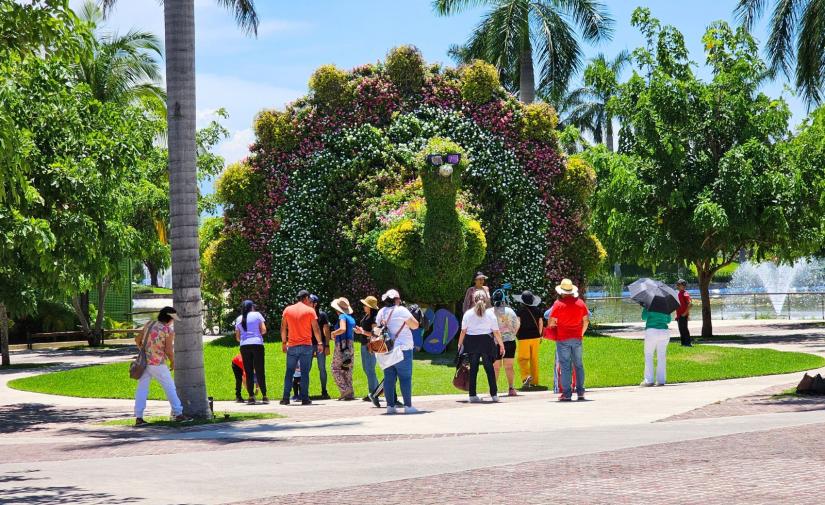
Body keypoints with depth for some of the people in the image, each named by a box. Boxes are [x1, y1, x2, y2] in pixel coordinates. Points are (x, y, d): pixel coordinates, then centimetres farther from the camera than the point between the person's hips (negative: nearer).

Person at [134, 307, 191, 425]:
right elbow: (169, 350, -14)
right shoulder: (169, 331, -10)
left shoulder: (149, 325, 6)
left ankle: (138, 418, 3)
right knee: (170, 388, 7)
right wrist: (172, 362, 4)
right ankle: (178, 414, 10)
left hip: (144, 361, 5)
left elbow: (137, 339, 11)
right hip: (157, 364, -5)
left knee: (142, 389, 6)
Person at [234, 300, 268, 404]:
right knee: (259, 371, -1)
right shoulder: (257, 315, 5)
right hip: (257, 344, -2)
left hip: (244, 346, 2)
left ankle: (251, 396, -2)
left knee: (248, 372, 5)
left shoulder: (239, 319, 13)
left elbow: (237, 337, 13)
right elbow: (263, 330, -1)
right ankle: (264, 396, -4)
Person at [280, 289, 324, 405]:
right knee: (305, 373, 0)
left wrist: (284, 342, 18)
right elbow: (316, 329, -2)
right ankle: (304, 398, -2)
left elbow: (283, 328, 9)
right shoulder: (310, 310, -2)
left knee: (289, 373, 8)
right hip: (306, 346, -2)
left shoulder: (287, 310, 6)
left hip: (291, 346, 2)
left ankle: (285, 398, 4)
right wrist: (320, 343, 5)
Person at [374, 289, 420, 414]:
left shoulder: (381, 312, 9)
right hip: (402, 349, -6)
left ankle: (390, 405, 6)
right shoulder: (401, 311, -8)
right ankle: (408, 405, -4)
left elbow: (376, 330, 12)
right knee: (405, 377, -2)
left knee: (389, 378, 7)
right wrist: (409, 317, 10)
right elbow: (415, 325, -4)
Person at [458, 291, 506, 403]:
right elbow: (496, 332, -1)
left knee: (473, 369, 6)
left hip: (471, 342, 1)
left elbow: (463, 331, -1)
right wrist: (501, 344, 7)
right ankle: (494, 394, 6)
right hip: (486, 342, -1)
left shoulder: (468, 314, 1)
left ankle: (472, 395, 5)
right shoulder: (490, 313, 0)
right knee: (489, 368, 7)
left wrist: (460, 344, 7)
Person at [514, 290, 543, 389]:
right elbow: (541, 323, 9)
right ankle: (534, 381, 16)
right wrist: (539, 335, 21)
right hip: (535, 336, 5)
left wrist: (515, 334, 1)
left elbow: (518, 324, -13)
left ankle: (526, 376, -25)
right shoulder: (537, 310, 3)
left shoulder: (520, 310, -11)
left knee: (523, 359, -4)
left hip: (524, 337, -5)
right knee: (534, 359, 12)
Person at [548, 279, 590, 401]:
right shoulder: (580, 303, 5)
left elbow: (551, 322, -8)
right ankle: (580, 392, 9)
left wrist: (554, 326, 13)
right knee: (578, 365, 10)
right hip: (577, 338, 3)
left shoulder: (558, 304, -8)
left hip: (562, 338, -3)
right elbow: (586, 320, 11)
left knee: (565, 366, -1)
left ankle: (567, 393, -3)